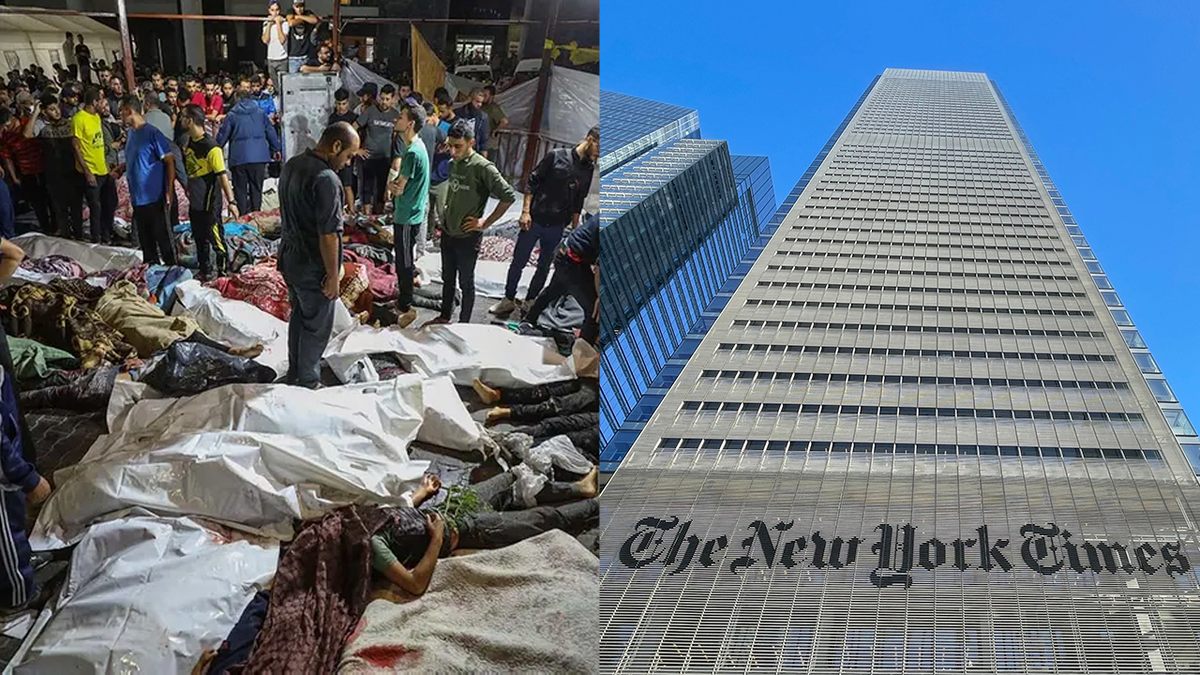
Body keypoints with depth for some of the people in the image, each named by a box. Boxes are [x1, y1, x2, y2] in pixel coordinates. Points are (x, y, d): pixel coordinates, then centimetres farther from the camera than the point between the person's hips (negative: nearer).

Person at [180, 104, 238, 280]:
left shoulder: (211, 147, -20)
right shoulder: (188, 142, 5)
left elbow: (222, 175, -21)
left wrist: (231, 201, -23)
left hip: (210, 202, -9)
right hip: (195, 201, 9)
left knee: (216, 238, -4)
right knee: (200, 239, 17)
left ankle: (224, 273, 6)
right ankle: (205, 273, 28)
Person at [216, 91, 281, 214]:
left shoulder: (232, 115, -1)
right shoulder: (260, 113, 4)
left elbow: (222, 136, 2)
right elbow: (271, 131, 9)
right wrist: (275, 149, 21)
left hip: (239, 159, -2)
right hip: (259, 157, 2)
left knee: (240, 190, 6)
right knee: (256, 189, 10)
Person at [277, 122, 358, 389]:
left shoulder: (291, 165, 2)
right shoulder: (326, 180, -26)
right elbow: (328, 235, -25)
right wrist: (333, 276, -18)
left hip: (289, 256, 9)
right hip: (312, 266, -9)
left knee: (299, 316, 24)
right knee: (317, 325, 9)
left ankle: (294, 374, 38)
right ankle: (307, 383, 22)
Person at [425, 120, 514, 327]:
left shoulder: (484, 168, -20)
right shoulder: (454, 163, 3)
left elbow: (509, 196, -23)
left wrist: (486, 223, -17)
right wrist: (445, 221, 13)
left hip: (468, 237, -7)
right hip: (448, 233, 7)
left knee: (466, 283, 8)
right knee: (447, 279, 20)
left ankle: (464, 324, 22)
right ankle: (444, 317, 36)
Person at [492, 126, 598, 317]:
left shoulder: (588, 169, 5)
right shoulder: (556, 156, -8)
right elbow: (532, 182, -5)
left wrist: (574, 230, 11)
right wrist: (526, 211, -11)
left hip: (556, 227, 4)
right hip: (534, 220, -3)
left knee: (544, 267, 11)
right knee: (518, 262, 6)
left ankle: (529, 301, 25)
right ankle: (509, 300, 20)